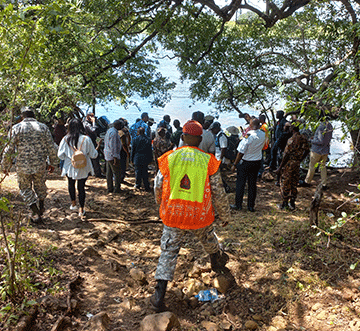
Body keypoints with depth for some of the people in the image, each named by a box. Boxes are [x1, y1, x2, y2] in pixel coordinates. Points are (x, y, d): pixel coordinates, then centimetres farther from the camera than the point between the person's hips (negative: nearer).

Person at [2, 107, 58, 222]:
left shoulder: (17, 128, -4)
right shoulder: (43, 127, 1)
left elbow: (9, 149, -6)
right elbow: (52, 148, 1)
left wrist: (6, 166, 5)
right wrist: (53, 163, 12)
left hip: (23, 166, -2)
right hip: (40, 165, 2)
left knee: (25, 188, 14)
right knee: (40, 185, 23)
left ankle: (36, 213, 6)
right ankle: (41, 207, 41)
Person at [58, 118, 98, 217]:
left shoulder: (65, 139, -10)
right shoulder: (86, 139, -14)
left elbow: (60, 155, -2)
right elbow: (93, 155, -7)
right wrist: (96, 150, 14)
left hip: (69, 167, 1)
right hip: (83, 168, -1)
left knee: (71, 184, 25)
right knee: (81, 187, 10)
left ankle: (73, 203, 35)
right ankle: (81, 209, 14)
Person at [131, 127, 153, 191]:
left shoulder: (135, 139, -4)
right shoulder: (148, 140, -1)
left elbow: (133, 150, 1)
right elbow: (150, 151, 3)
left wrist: (132, 159, 9)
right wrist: (150, 159, 11)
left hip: (137, 159, -1)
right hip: (145, 159, 2)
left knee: (138, 172, 10)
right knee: (145, 173, 8)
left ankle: (138, 185, 18)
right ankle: (147, 187, 10)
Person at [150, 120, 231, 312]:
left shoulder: (169, 158, -6)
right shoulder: (208, 161, -8)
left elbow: (158, 187, 3)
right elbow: (218, 193, -3)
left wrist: (161, 205, 23)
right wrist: (225, 215, 12)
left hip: (173, 214, 0)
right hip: (200, 216, 0)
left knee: (169, 251, 9)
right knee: (209, 242, 28)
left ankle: (159, 296, 7)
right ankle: (217, 262, 57)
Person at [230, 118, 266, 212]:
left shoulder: (248, 136, -22)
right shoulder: (263, 135, -6)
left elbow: (241, 153, -20)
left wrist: (234, 164, -10)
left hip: (245, 163, -5)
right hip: (257, 162, 5)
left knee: (240, 183, 8)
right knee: (252, 184, 13)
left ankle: (238, 205, 18)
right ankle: (251, 206, 20)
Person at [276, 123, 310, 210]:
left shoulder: (292, 140, -22)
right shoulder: (304, 139, 2)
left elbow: (286, 155, -22)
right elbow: (307, 151, 14)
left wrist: (280, 167, -16)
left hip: (288, 164, -7)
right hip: (297, 165, 7)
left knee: (285, 184, 6)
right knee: (294, 184, 16)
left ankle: (284, 204, 15)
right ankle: (292, 204, 24)